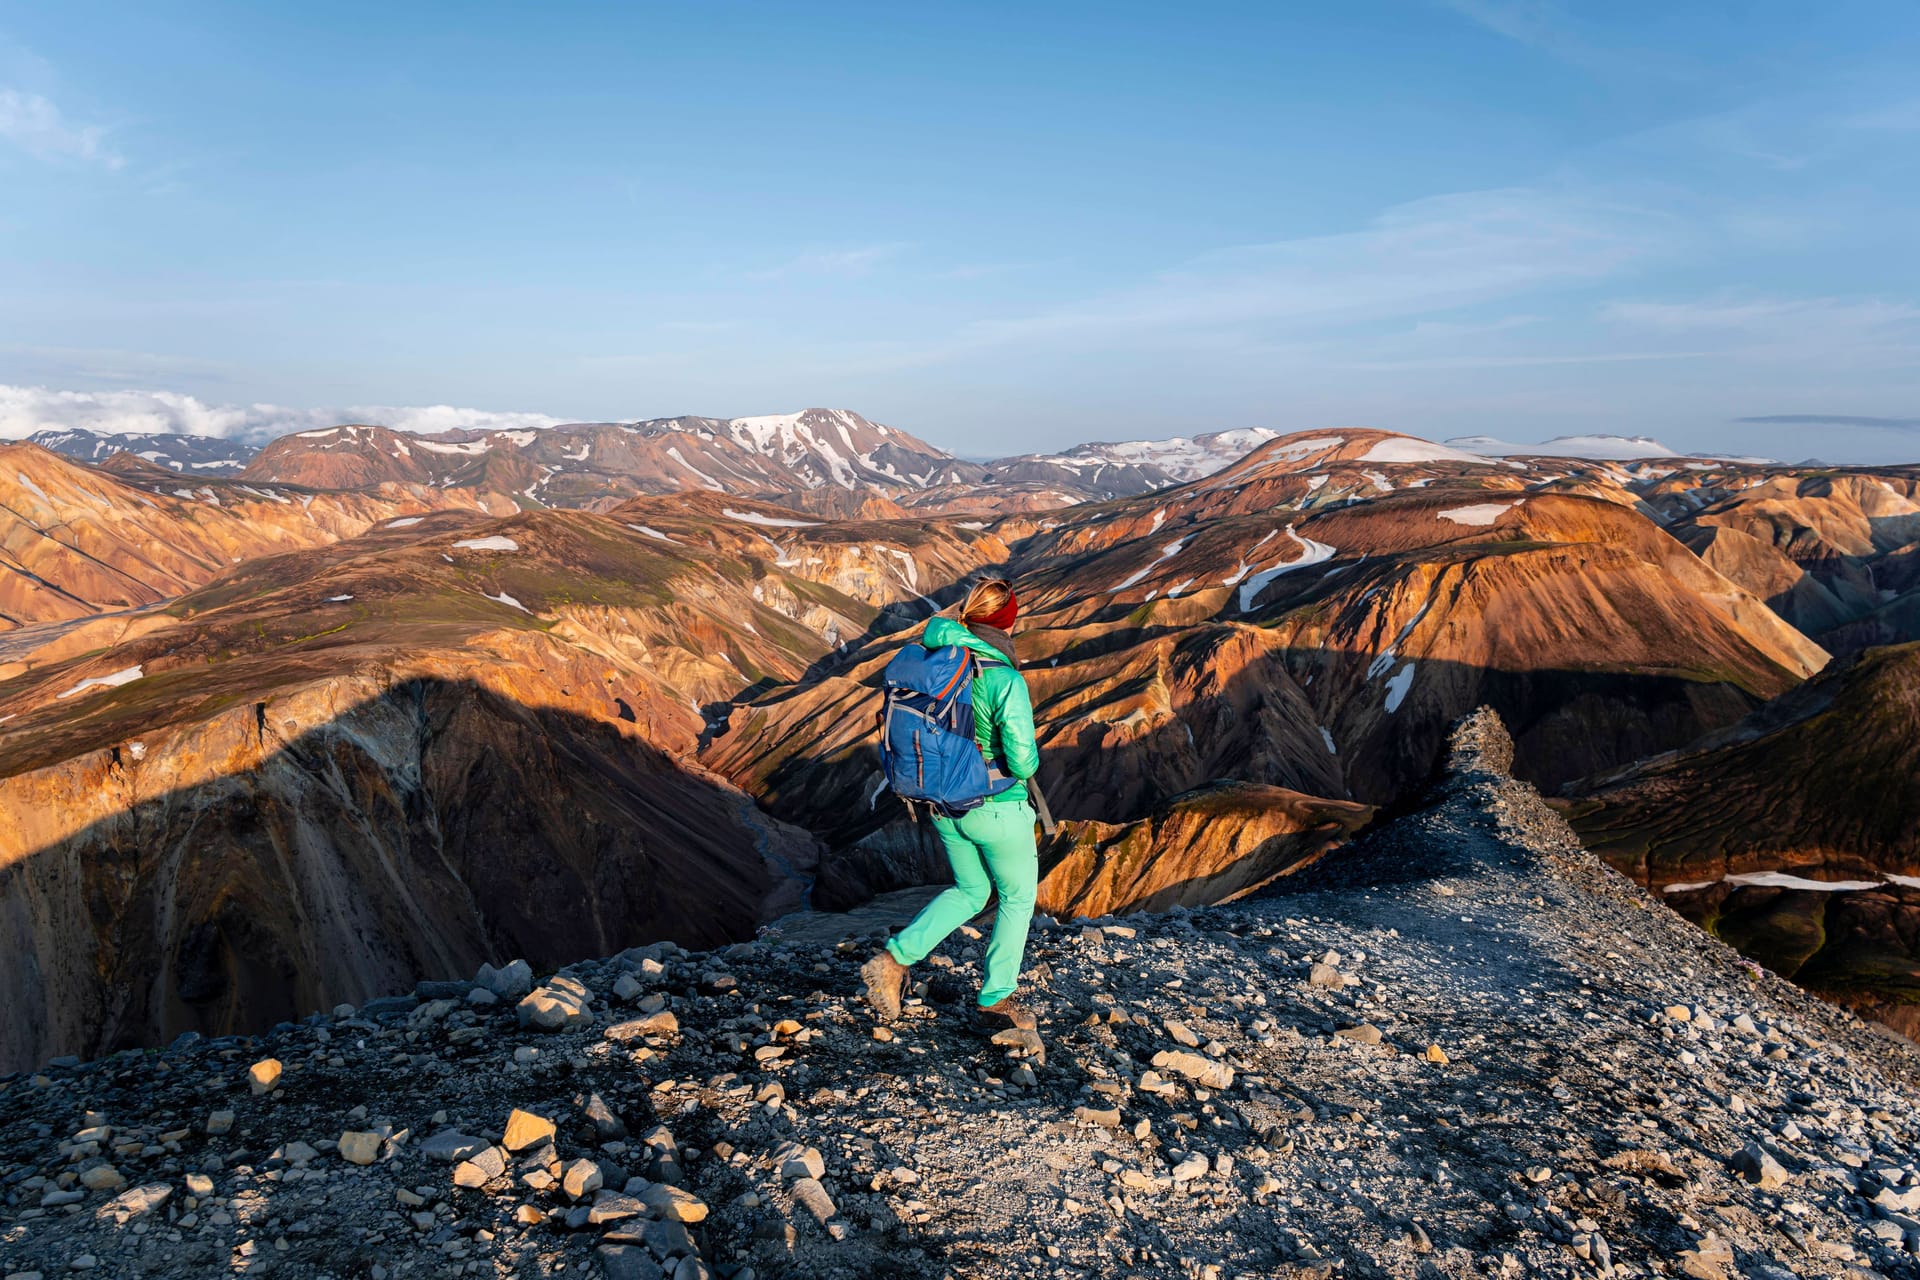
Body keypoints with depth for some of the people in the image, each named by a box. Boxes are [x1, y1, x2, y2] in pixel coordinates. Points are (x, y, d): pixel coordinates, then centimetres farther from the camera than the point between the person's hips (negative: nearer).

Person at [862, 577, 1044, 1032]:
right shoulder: (1005, 680, -23)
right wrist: (1027, 758, -2)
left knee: (970, 892, 26)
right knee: (1018, 898, 19)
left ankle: (893, 958, 10)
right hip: (1000, 811, -6)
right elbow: (1022, 760, -25)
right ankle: (995, 1000, 28)